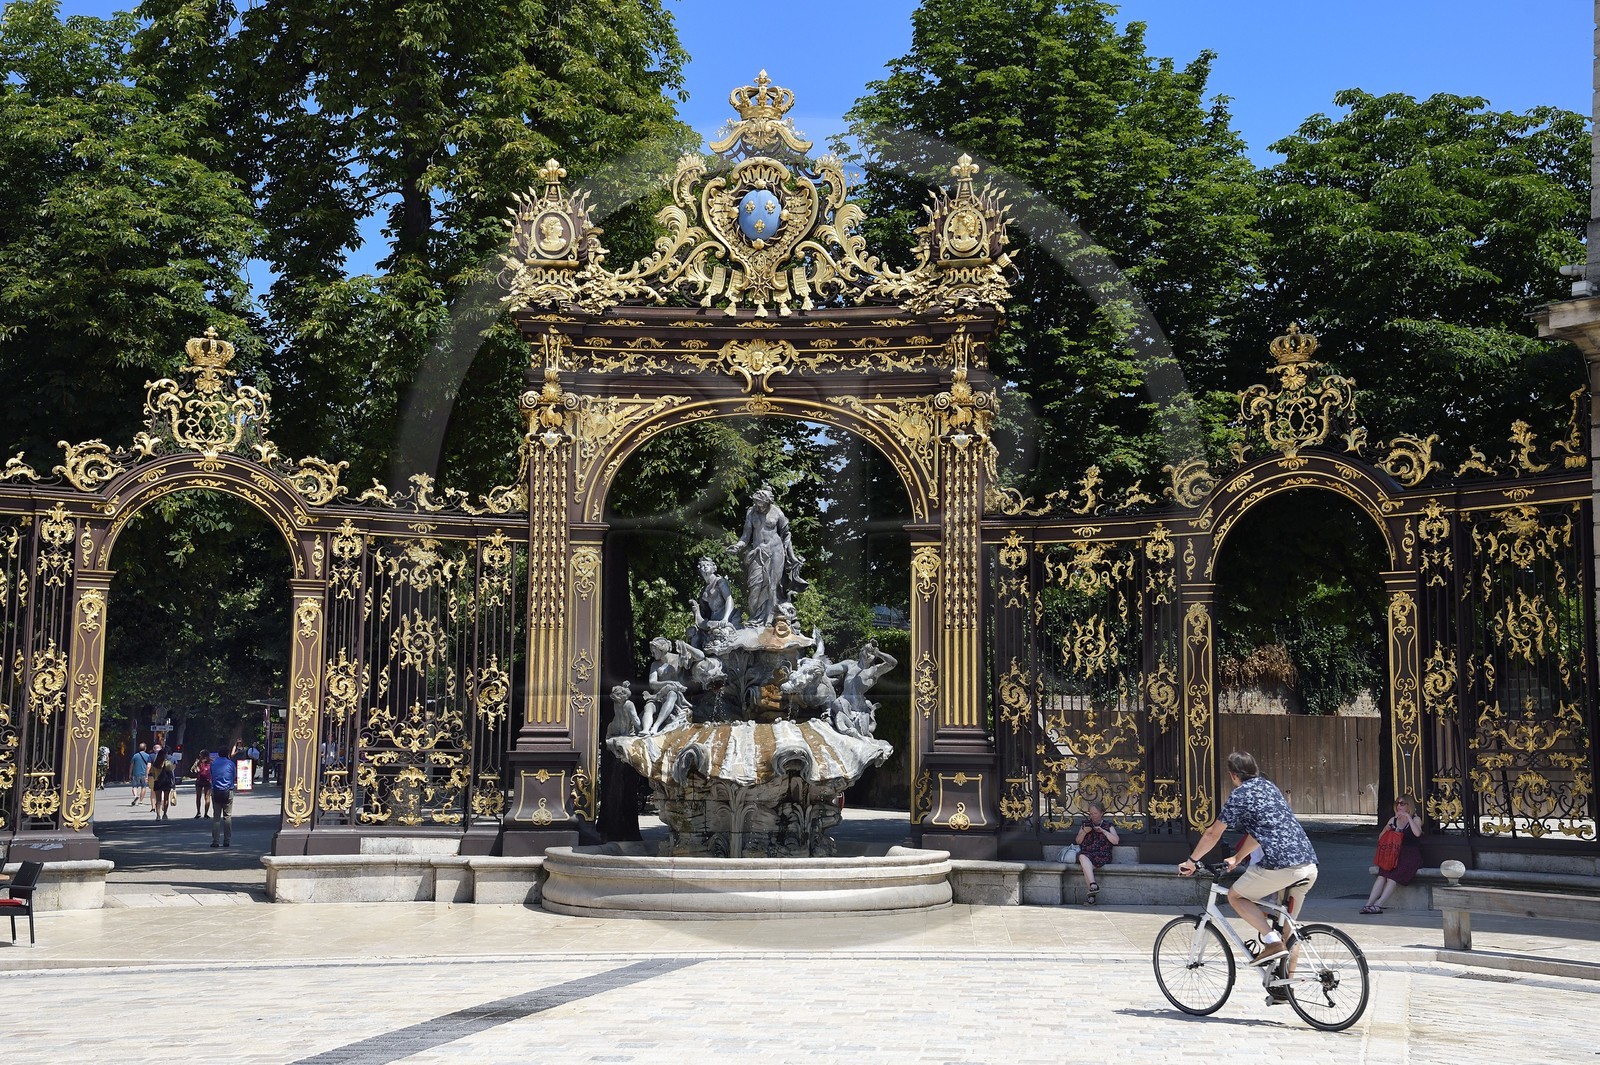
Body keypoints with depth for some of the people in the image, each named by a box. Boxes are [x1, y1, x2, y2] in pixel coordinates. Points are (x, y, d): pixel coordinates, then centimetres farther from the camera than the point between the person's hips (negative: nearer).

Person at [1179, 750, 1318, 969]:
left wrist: (1191, 861, 17)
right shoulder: (1269, 786, 23)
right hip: (1309, 865, 8)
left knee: (1235, 896, 10)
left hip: (1280, 865, -8)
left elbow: (1213, 833, 4)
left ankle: (1273, 942, -6)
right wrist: (1236, 859, 40)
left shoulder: (1240, 795, 0)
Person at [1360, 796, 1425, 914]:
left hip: (1411, 856, -4)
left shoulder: (1415, 819, 4)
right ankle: (1369, 903, -34)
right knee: (1382, 875, -24)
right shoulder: (1393, 820, 18)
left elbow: (1417, 833, -18)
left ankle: (1378, 905, -35)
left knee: (1392, 876, -28)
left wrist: (1407, 816, -17)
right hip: (1396, 855, 4)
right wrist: (1387, 829, -2)